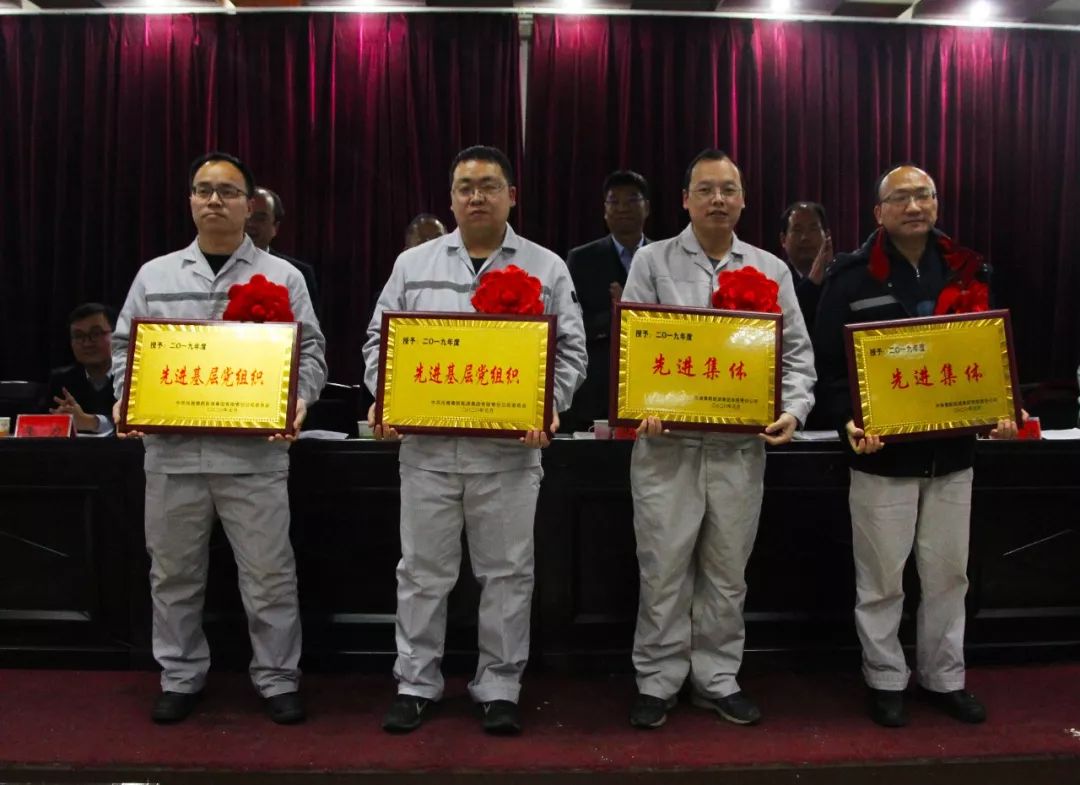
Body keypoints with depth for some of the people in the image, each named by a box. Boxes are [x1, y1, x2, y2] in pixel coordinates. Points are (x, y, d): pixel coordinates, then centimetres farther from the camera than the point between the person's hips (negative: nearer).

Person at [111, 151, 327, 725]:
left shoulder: (282, 277, 5)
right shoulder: (154, 275, 11)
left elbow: (310, 351, 4)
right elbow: (125, 348, 14)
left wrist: (299, 398, -14)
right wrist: (125, 400, -3)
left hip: (255, 452, -2)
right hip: (172, 450, 3)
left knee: (268, 572, 3)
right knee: (173, 572, 12)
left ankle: (277, 678, 18)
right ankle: (180, 676, 28)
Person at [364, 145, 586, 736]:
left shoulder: (546, 269, 6)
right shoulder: (413, 264, 10)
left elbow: (571, 350, 4)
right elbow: (380, 340, 11)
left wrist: (549, 405, -12)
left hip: (510, 450, -1)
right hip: (426, 446, 1)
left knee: (507, 573, 7)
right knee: (423, 571, 9)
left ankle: (499, 688, 21)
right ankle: (415, 684, 23)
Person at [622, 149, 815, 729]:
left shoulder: (771, 270, 11)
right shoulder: (652, 262, 4)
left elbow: (796, 351, 11)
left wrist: (794, 408, -6)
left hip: (742, 445, 2)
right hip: (668, 441, -2)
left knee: (727, 572, 11)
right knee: (664, 569, 4)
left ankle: (717, 680, 25)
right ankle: (657, 682, 18)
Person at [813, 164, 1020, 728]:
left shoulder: (965, 273, 8)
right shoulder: (852, 277, -5)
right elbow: (829, 363, -7)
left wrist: (1000, 410, -4)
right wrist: (850, 421, -21)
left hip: (952, 453, 4)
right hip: (883, 454, -4)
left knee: (948, 574, 14)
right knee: (881, 579, 7)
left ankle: (945, 677, 30)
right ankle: (885, 679, 24)